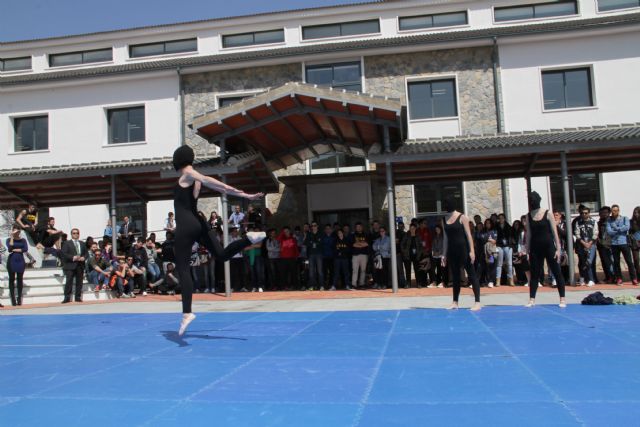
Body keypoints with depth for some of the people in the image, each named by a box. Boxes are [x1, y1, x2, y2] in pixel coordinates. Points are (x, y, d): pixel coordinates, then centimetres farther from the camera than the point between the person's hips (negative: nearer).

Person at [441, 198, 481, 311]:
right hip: (451, 251, 5)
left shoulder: (462, 217, -5)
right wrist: (444, 254, 11)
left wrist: (472, 251, -14)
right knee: (455, 276, 11)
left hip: (463, 249, -5)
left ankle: (477, 302, -3)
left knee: (471, 274, -3)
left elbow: (468, 235, -7)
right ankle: (455, 302, 18)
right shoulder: (444, 220, 8)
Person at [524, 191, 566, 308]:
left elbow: (555, 232, -5)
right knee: (534, 273, 6)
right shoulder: (529, 217, 4)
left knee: (556, 272, 1)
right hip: (535, 248, 3)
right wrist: (527, 250, 5)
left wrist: (558, 249, -9)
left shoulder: (548, 214, -4)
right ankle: (532, 299, 10)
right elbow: (528, 234, 7)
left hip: (549, 246, -3)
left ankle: (562, 299, 8)